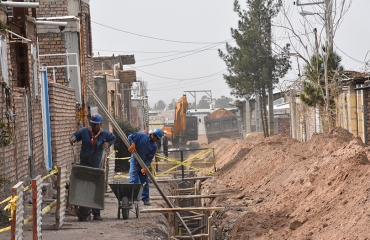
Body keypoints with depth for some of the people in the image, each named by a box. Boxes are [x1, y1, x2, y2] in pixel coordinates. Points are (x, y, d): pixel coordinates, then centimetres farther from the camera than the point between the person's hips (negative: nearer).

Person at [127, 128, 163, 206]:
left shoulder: (154, 146, 2)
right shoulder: (141, 136, -4)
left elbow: (149, 158, -4)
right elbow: (130, 137, -7)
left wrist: (145, 167, -17)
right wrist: (132, 144, -26)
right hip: (134, 162, -4)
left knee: (145, 182, 9)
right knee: (133, 180, -11)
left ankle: (145, 199, 19)